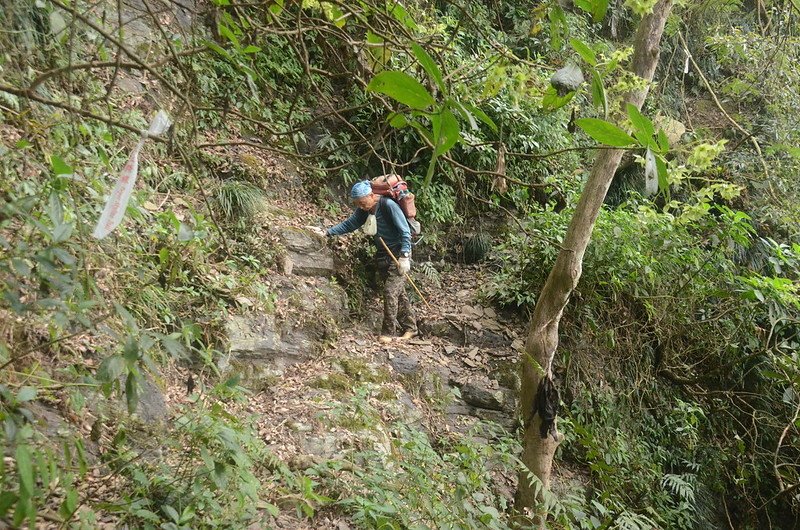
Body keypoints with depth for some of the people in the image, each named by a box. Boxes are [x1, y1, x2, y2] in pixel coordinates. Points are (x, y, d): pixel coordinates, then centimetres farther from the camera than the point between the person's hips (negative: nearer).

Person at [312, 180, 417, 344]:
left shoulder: (388, 205, -21)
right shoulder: (363, 210, 0)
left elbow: (405, 232, -20)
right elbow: (349, 224, 10)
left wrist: (404, 257, -24)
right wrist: (327, 232, -1)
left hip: (398, 255, -7)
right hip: (382, 256, 7)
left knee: (390, 291, -13)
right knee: (398, 292, 12)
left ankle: (389, 331, -5)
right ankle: (410, 327, 22)